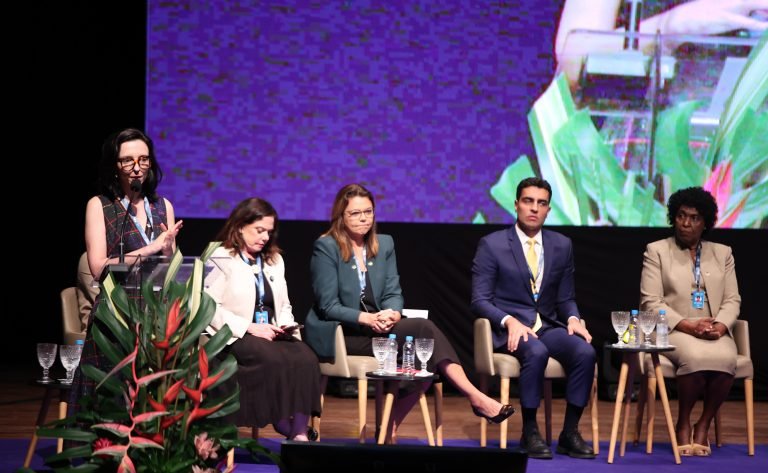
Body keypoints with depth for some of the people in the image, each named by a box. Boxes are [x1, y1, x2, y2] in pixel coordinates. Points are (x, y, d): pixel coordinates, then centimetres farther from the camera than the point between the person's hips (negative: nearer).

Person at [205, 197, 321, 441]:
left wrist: (286, 325, 3)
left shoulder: (274, 261, 25)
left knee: (305, 357, -27)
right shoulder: (220, 259, 3)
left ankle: (300, 431, -35)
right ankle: (286, 429, -29)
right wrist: (249, 328, -16)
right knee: (274, 359, -36)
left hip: (271, 336, 6)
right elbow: (210, 309, -8)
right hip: (235, 338, -6)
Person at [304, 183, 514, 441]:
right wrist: (367, 318, -23)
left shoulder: (384, 244, 14)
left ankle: (390, 426, -21)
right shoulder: (326, 247, -5)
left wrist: (392, 314, -16)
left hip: (376, 328, 6)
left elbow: (393, 293, 9)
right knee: (423, 328, -25)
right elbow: (328, 306, -10)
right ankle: (476, 398, -27)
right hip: (338, 334, -6)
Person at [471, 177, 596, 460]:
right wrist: (509, 321, -22)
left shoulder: (562, 246, 11)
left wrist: (573, 319, -7)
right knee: (536, 352, -36)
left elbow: (565, 298, 16)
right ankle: (529, 433, -23)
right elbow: (480, 300, -4)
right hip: (508, 328, -4)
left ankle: (570, 433, -15)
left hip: (547, 326, 4)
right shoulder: (492, 245, -1)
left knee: (585, 352, -26)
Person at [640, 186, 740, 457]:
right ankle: (683, 425, -14)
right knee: (695, 357, -37)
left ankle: (703, 425, -14)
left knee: (725, 359, -34)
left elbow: (732, 300, 11)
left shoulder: (722, 253, 17)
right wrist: (688, 325, -14)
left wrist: (720, 326, -11)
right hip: (673, 331, -2)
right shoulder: (657, 251, 7)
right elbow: (650, 302, -2)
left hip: (715, 332, 2)